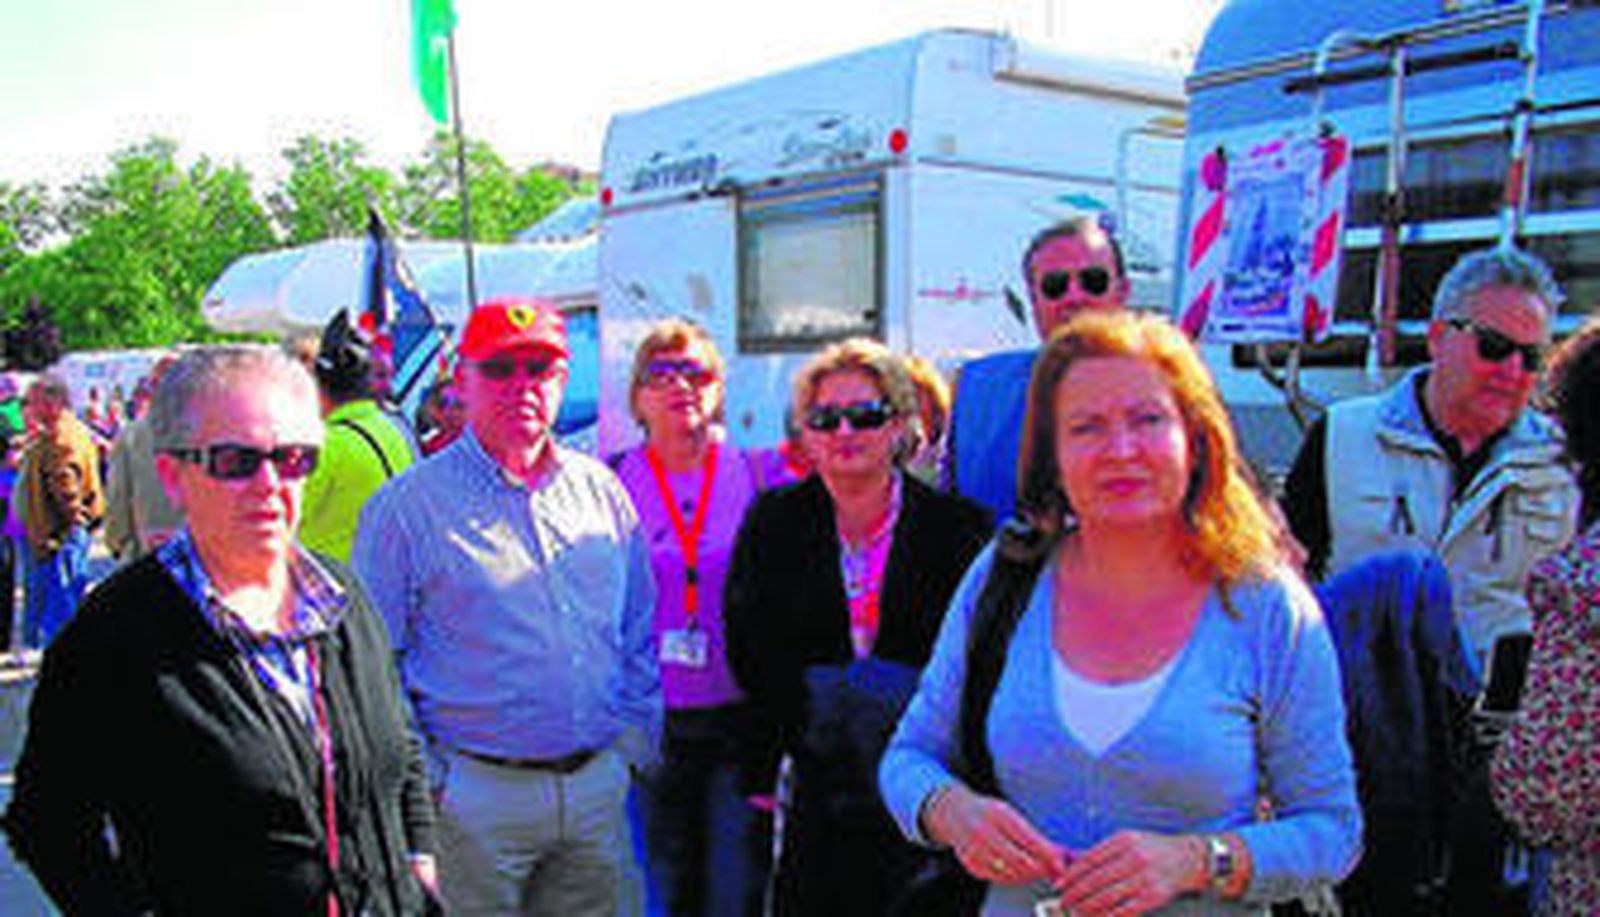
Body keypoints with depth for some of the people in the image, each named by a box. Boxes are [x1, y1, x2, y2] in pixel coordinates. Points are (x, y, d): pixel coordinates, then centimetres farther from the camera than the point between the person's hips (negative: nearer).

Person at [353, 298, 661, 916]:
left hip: (598, 788, 4)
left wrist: (636, 738, 9)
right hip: (475, 795, -4)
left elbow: (639, 632, 15)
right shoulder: (409, 506, -6)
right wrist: (421, 777, -7)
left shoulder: (600, 489, 8)